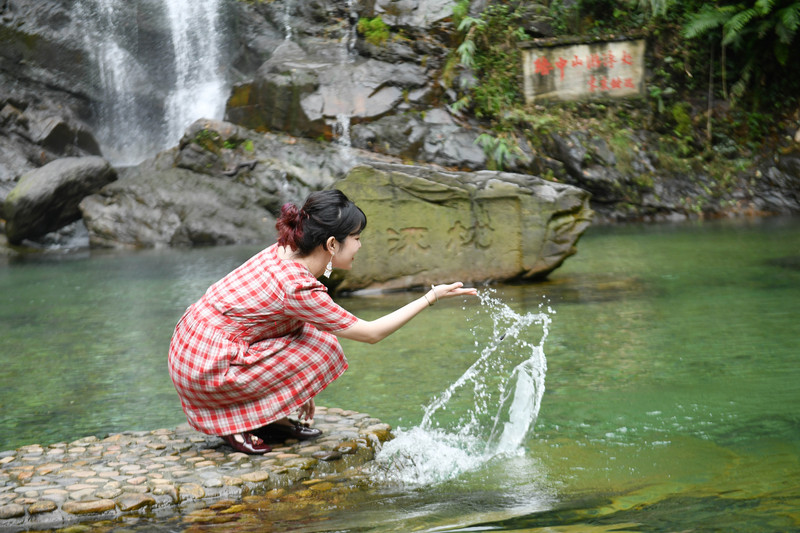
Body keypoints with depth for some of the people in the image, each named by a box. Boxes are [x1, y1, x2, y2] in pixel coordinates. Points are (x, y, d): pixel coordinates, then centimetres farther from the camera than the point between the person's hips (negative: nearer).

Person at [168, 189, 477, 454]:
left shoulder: (283, 253, 2)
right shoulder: (298, 287, -23)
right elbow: (371, 333, -13)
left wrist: (301, 390, 20)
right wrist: (431, 298, -6)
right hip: (206, 372, -9)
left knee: (302, 326, 13)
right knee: (323, 348, -11)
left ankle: (273, 419, 14)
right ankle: (237, 423, -4)